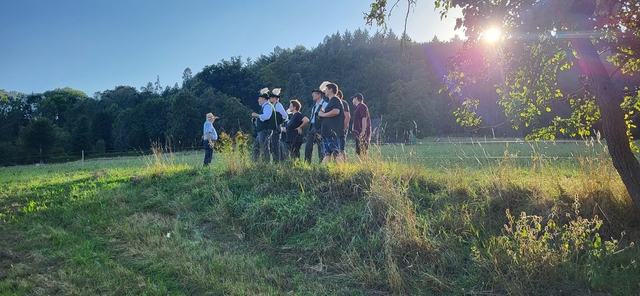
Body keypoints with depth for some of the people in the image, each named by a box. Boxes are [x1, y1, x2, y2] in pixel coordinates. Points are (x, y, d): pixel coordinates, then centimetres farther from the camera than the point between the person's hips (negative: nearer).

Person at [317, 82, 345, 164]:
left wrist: (323, 114, -14)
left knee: (336, 153, -10)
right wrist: (323, 113, 13)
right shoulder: (331, 101, 23)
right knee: (326, 153, 8)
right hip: (327, 132, 11)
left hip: (332, 132, -11)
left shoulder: (335, 100, -8)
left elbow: (336, 111, -26)